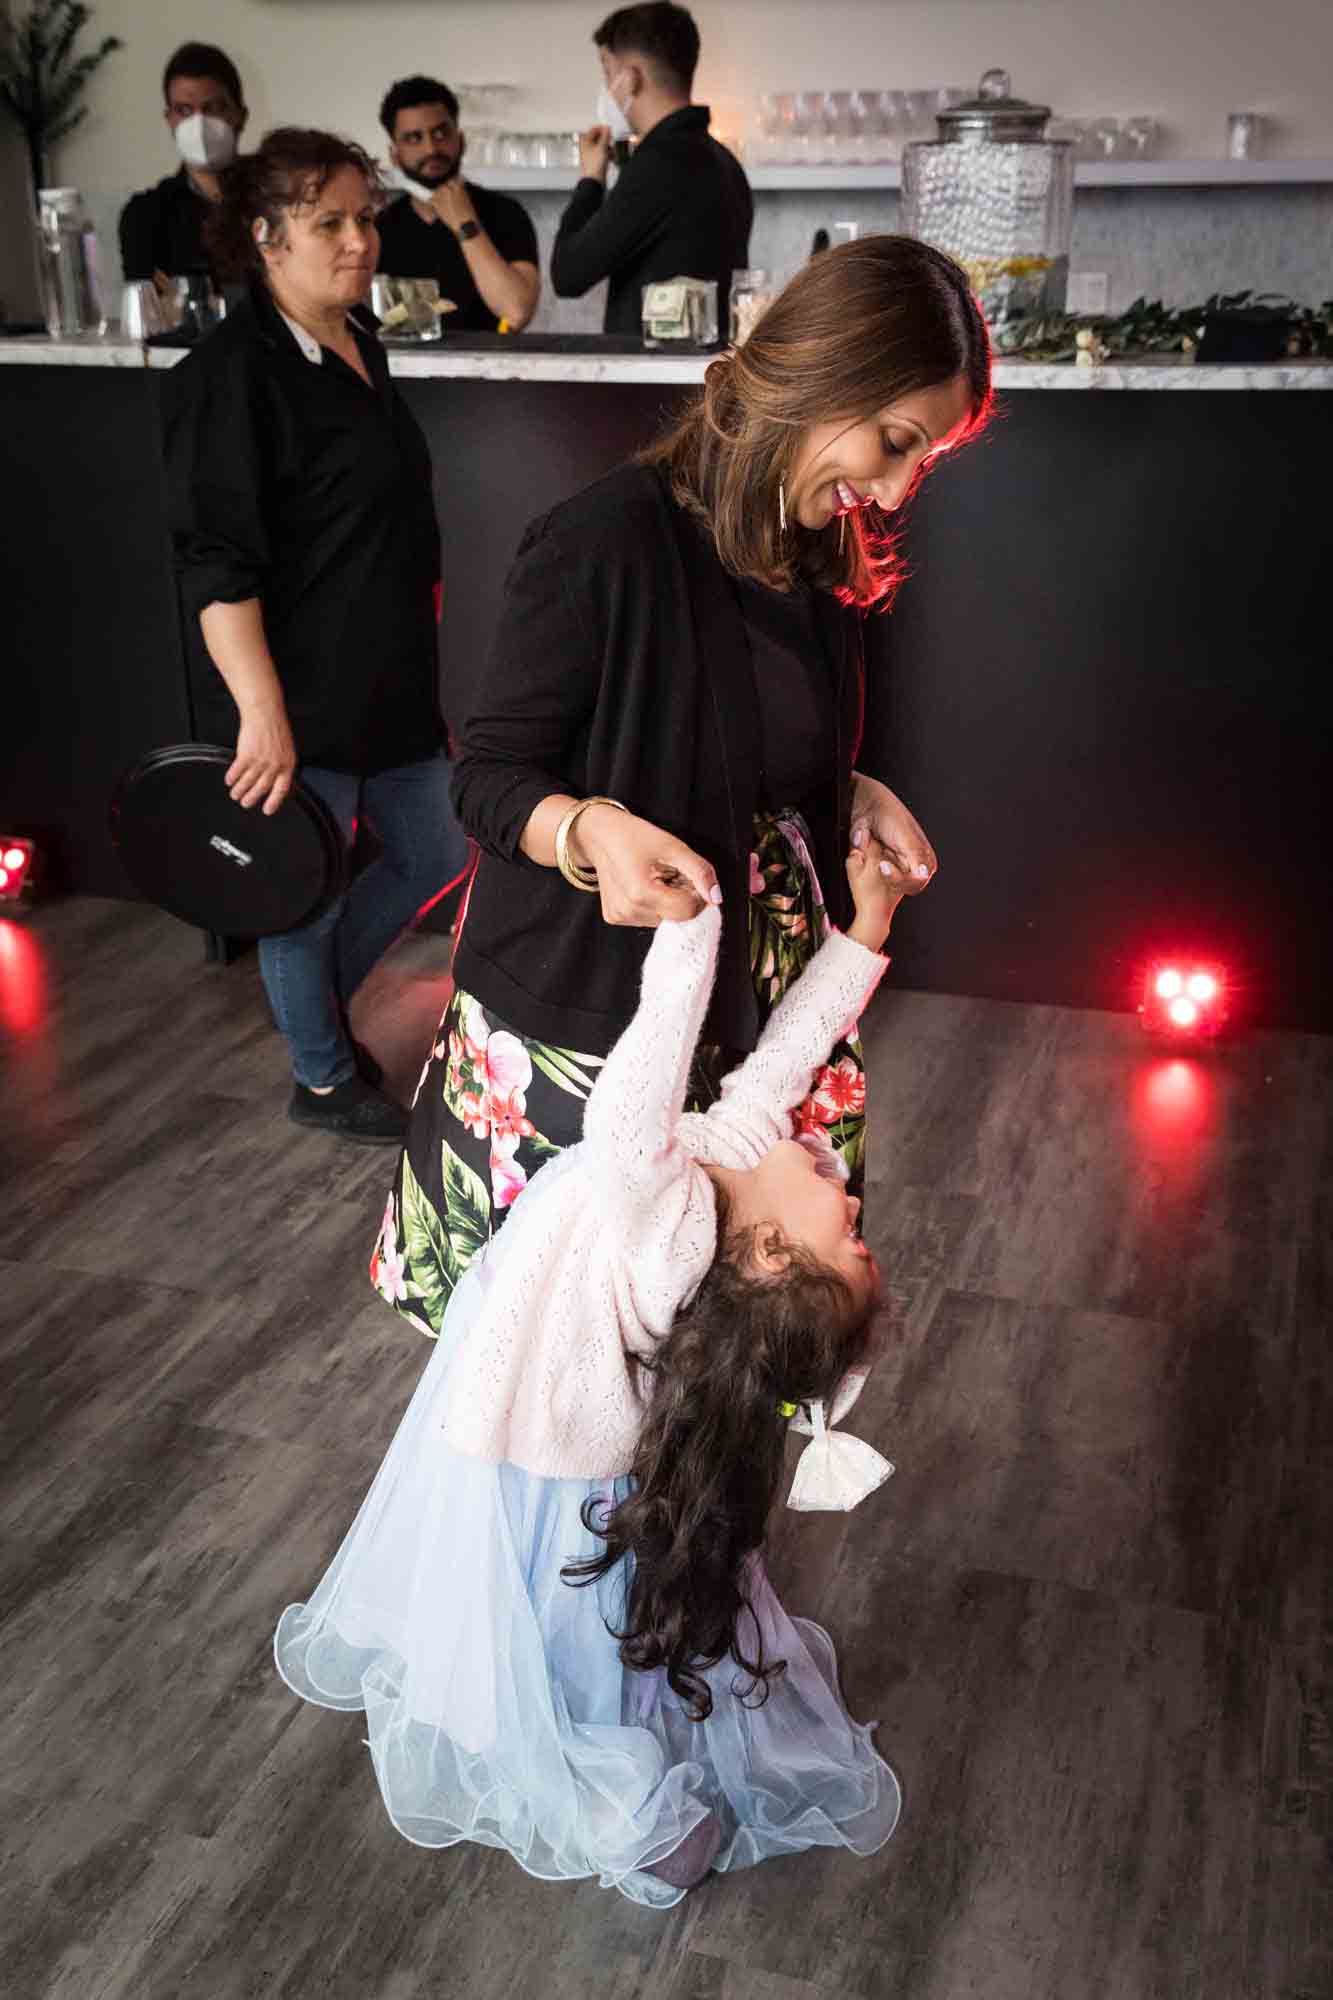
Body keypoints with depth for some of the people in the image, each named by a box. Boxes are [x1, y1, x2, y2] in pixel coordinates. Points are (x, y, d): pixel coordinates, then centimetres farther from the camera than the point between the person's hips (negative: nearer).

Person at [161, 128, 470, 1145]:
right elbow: (218, 565, -22)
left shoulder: (360, 345, 10)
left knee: (434, 856, 18)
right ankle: (323, 1079, 28)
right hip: (296, 697, -9)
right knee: (308, 886, 6)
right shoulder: (232, 375, -17)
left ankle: (323, 1002, 41)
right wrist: (262, 716, -27)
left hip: (391, 677, 9)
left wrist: (417, 656, 27)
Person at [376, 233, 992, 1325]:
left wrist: (853, 794, 0)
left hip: (760, 1004, 7)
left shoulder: (820, 559, 5)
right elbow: (489, 774, -14)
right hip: (585, 1019, -6)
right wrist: (592, 830, -34)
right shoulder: (606, 542, -19)